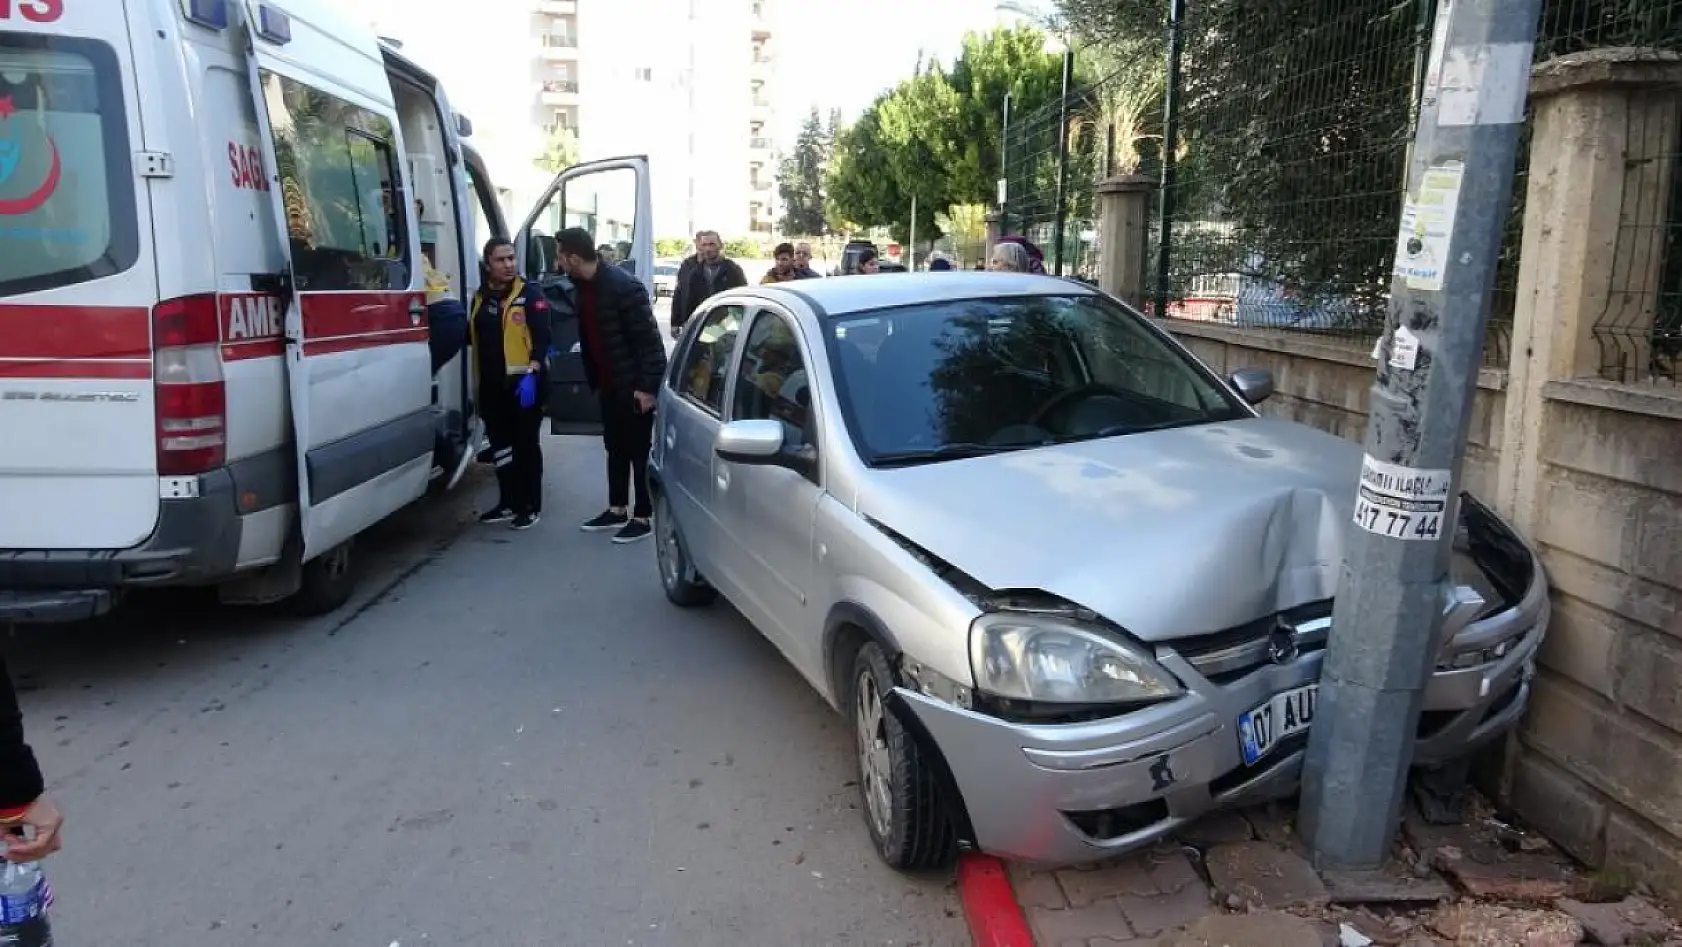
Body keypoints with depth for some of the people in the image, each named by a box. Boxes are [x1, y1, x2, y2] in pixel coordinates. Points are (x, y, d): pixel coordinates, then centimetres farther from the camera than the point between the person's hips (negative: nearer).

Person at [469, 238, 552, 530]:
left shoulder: (530, 294, -4)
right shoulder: (480, 297, 14)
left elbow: (542, 337, -13)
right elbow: (473, 336, 26)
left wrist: (532, 372, -23)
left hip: (523, 382, -6)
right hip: (492, 384, 6)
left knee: (526, 445, 1)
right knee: (500, 445, 12)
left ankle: (531, 507, 9)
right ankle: (508, 503, 23)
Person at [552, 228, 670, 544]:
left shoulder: (624, 287, -21)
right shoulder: (582, 288, 5)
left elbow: (649, 340, -20)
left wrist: (648, 386, -21)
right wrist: (592, 381, 14)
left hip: (635, 385, -8)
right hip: (608, 385, 8)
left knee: (639, 452, 1)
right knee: (615, 449, 16)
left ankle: (642, 518, 10)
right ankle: (617, 510, 27)